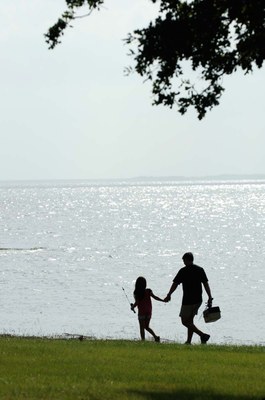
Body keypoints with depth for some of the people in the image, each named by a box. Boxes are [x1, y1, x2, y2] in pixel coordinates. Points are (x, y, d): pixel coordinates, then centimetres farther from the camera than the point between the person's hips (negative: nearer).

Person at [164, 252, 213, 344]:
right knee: (190, 320, 17)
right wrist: (210, 297, 3)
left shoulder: (183, 271, -8)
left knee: (185, 321, 0)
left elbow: (175, 284, -1)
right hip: (198, 300, 6)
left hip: (188, 300, -6)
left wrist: (168, 295, 10)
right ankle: (188, 341, 15)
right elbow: (206, 284, 3)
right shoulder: (200, 270, 6)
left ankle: (203, 335, -14)